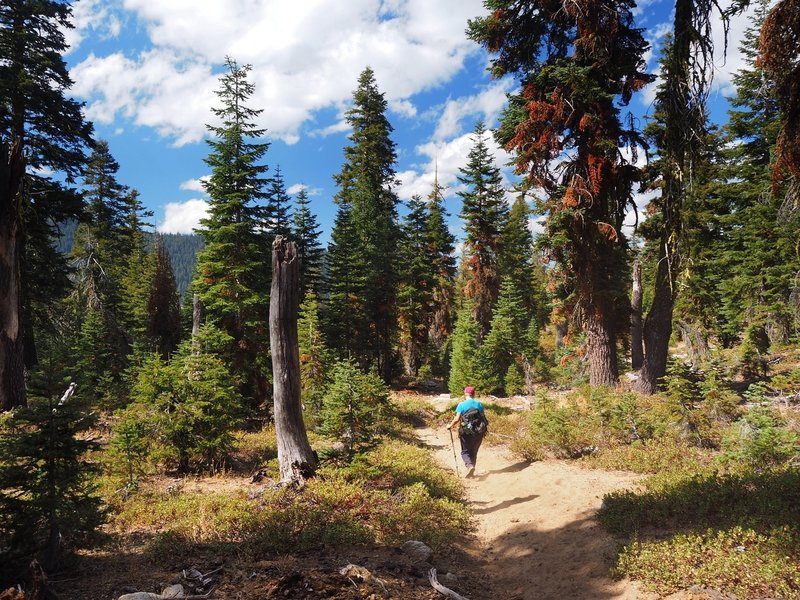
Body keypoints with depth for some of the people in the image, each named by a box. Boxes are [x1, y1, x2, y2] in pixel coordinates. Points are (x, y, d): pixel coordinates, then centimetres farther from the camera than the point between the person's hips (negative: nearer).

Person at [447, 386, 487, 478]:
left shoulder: (461, 405, -7)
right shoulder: (479, 404, 2)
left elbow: (457, 419, -14)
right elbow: (484, 418, 0)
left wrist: (450, 426, 3)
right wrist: (483, 427, 20)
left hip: (466, 432, -3)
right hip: (479, 432, 3)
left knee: (465, 452, 10)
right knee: (474, 452, 17)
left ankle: (469, 465, -17)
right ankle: (471, 472, 21)